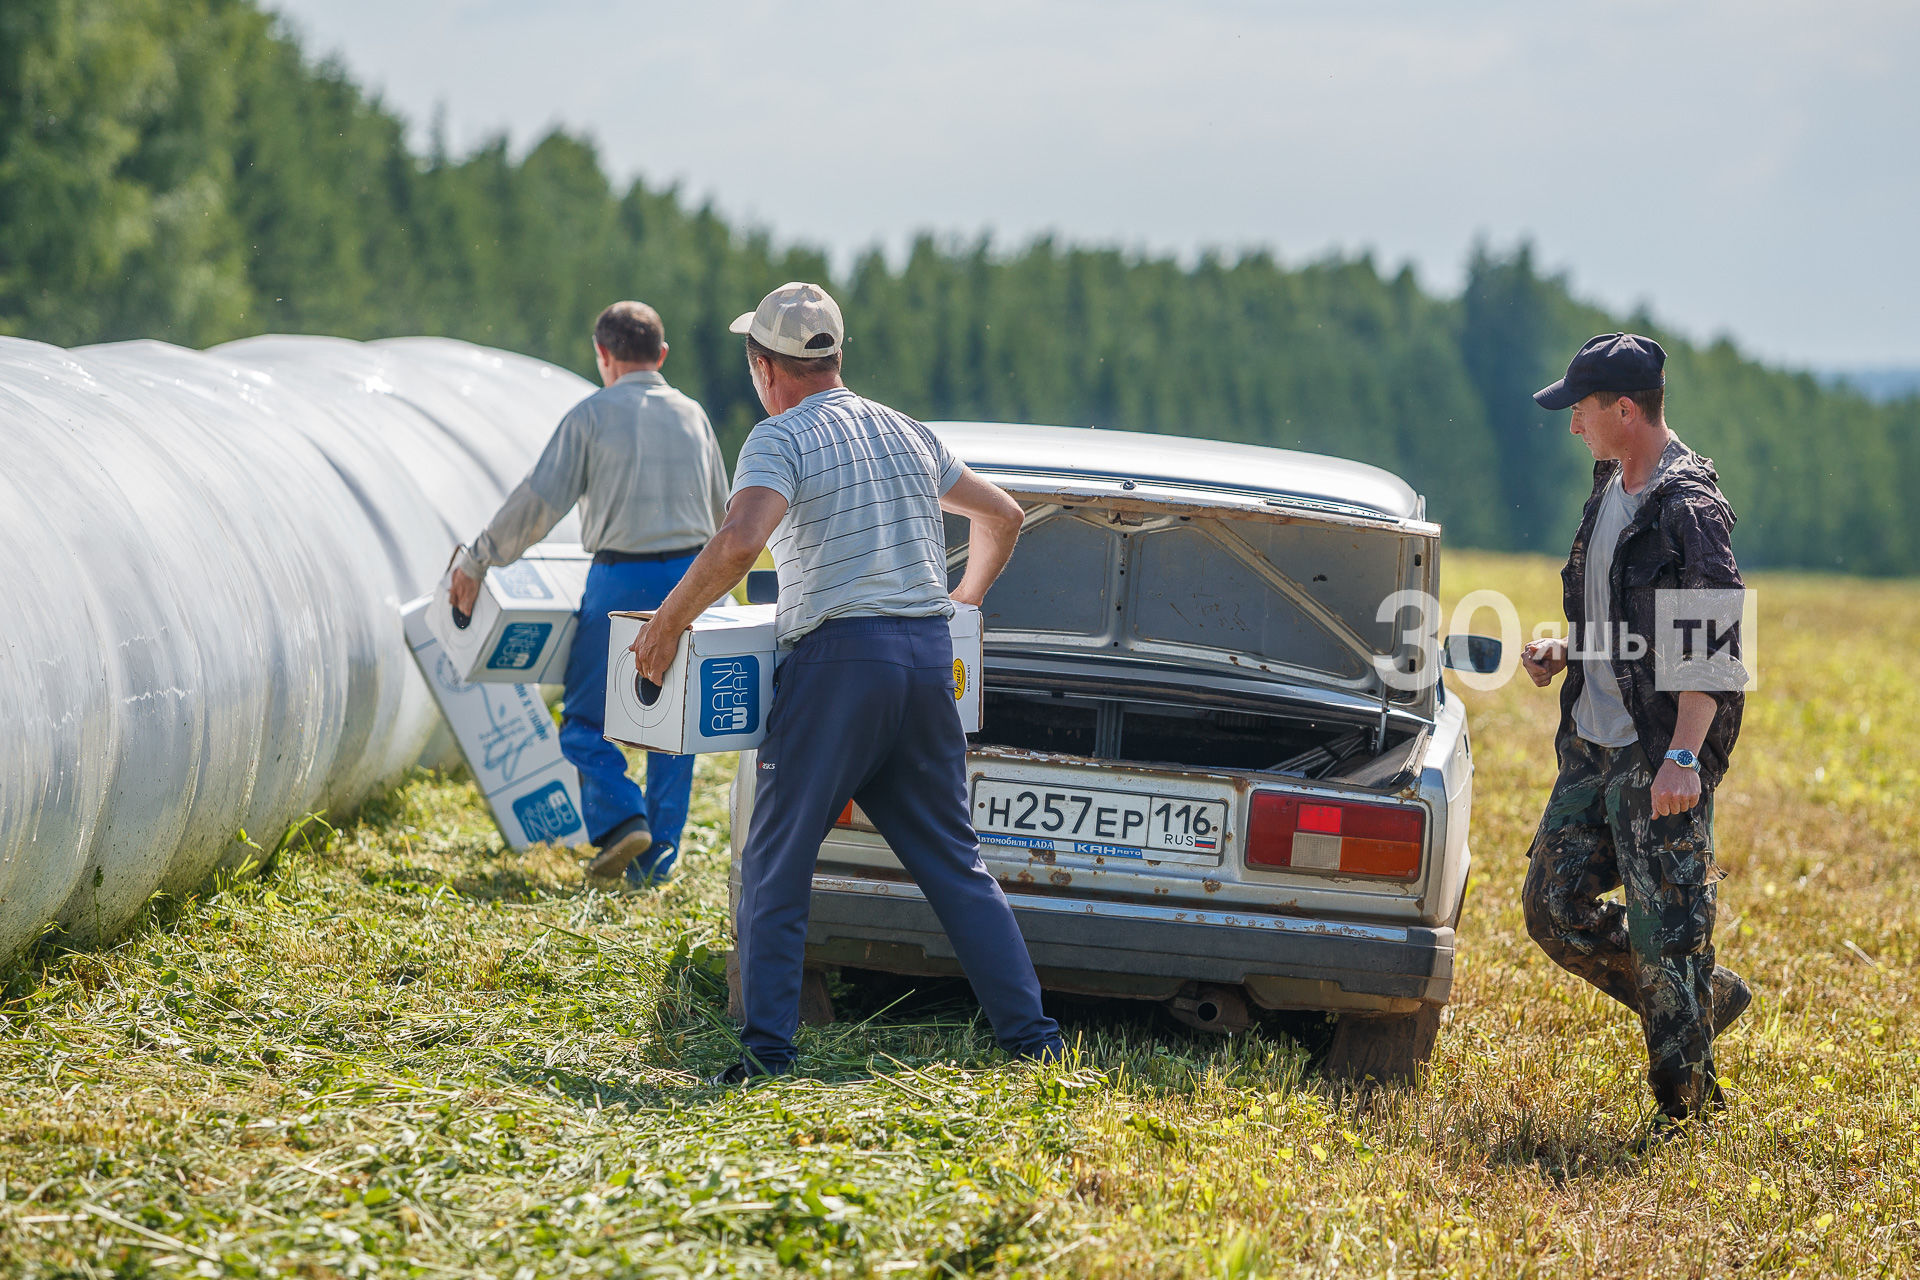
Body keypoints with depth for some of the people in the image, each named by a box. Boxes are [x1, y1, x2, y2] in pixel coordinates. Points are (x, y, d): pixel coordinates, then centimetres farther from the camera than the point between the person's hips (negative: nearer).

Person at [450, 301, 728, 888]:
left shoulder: (592, 415, -4)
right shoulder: (692, 416, 11)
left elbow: (539, 500, -9)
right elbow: (721, 512, 20)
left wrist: (476, 559, -2)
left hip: (622, 580, -4)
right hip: (690, 575, 4)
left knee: (586, 718, 5)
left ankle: (621, 818, -16)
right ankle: (656, 858, 7)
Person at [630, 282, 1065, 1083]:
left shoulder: (782, 438, -4)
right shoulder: (905, 433, 18)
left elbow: (738, 542, -21)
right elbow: (1001, 514, 29)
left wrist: (667, 623, -10)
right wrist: (964, 599, 41)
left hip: (838, 656, -6)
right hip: (927, 655, 6)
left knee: (776, 865, 1)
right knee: (953, 861, 11)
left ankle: (767, 1052, -5)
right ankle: (1031, 1036, 7)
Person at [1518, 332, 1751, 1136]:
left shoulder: (1689, 509, -16)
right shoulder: (1611, 489, 13)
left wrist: (1684, 756, -29)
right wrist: (1563, 653, 7)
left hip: (1659, 758, -9)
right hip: (1593, 747, 9)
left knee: (1668, 932, -4)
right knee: (1554, 907, 9)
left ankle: (1685, 1106, 7)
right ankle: (1705, 1000, 25)